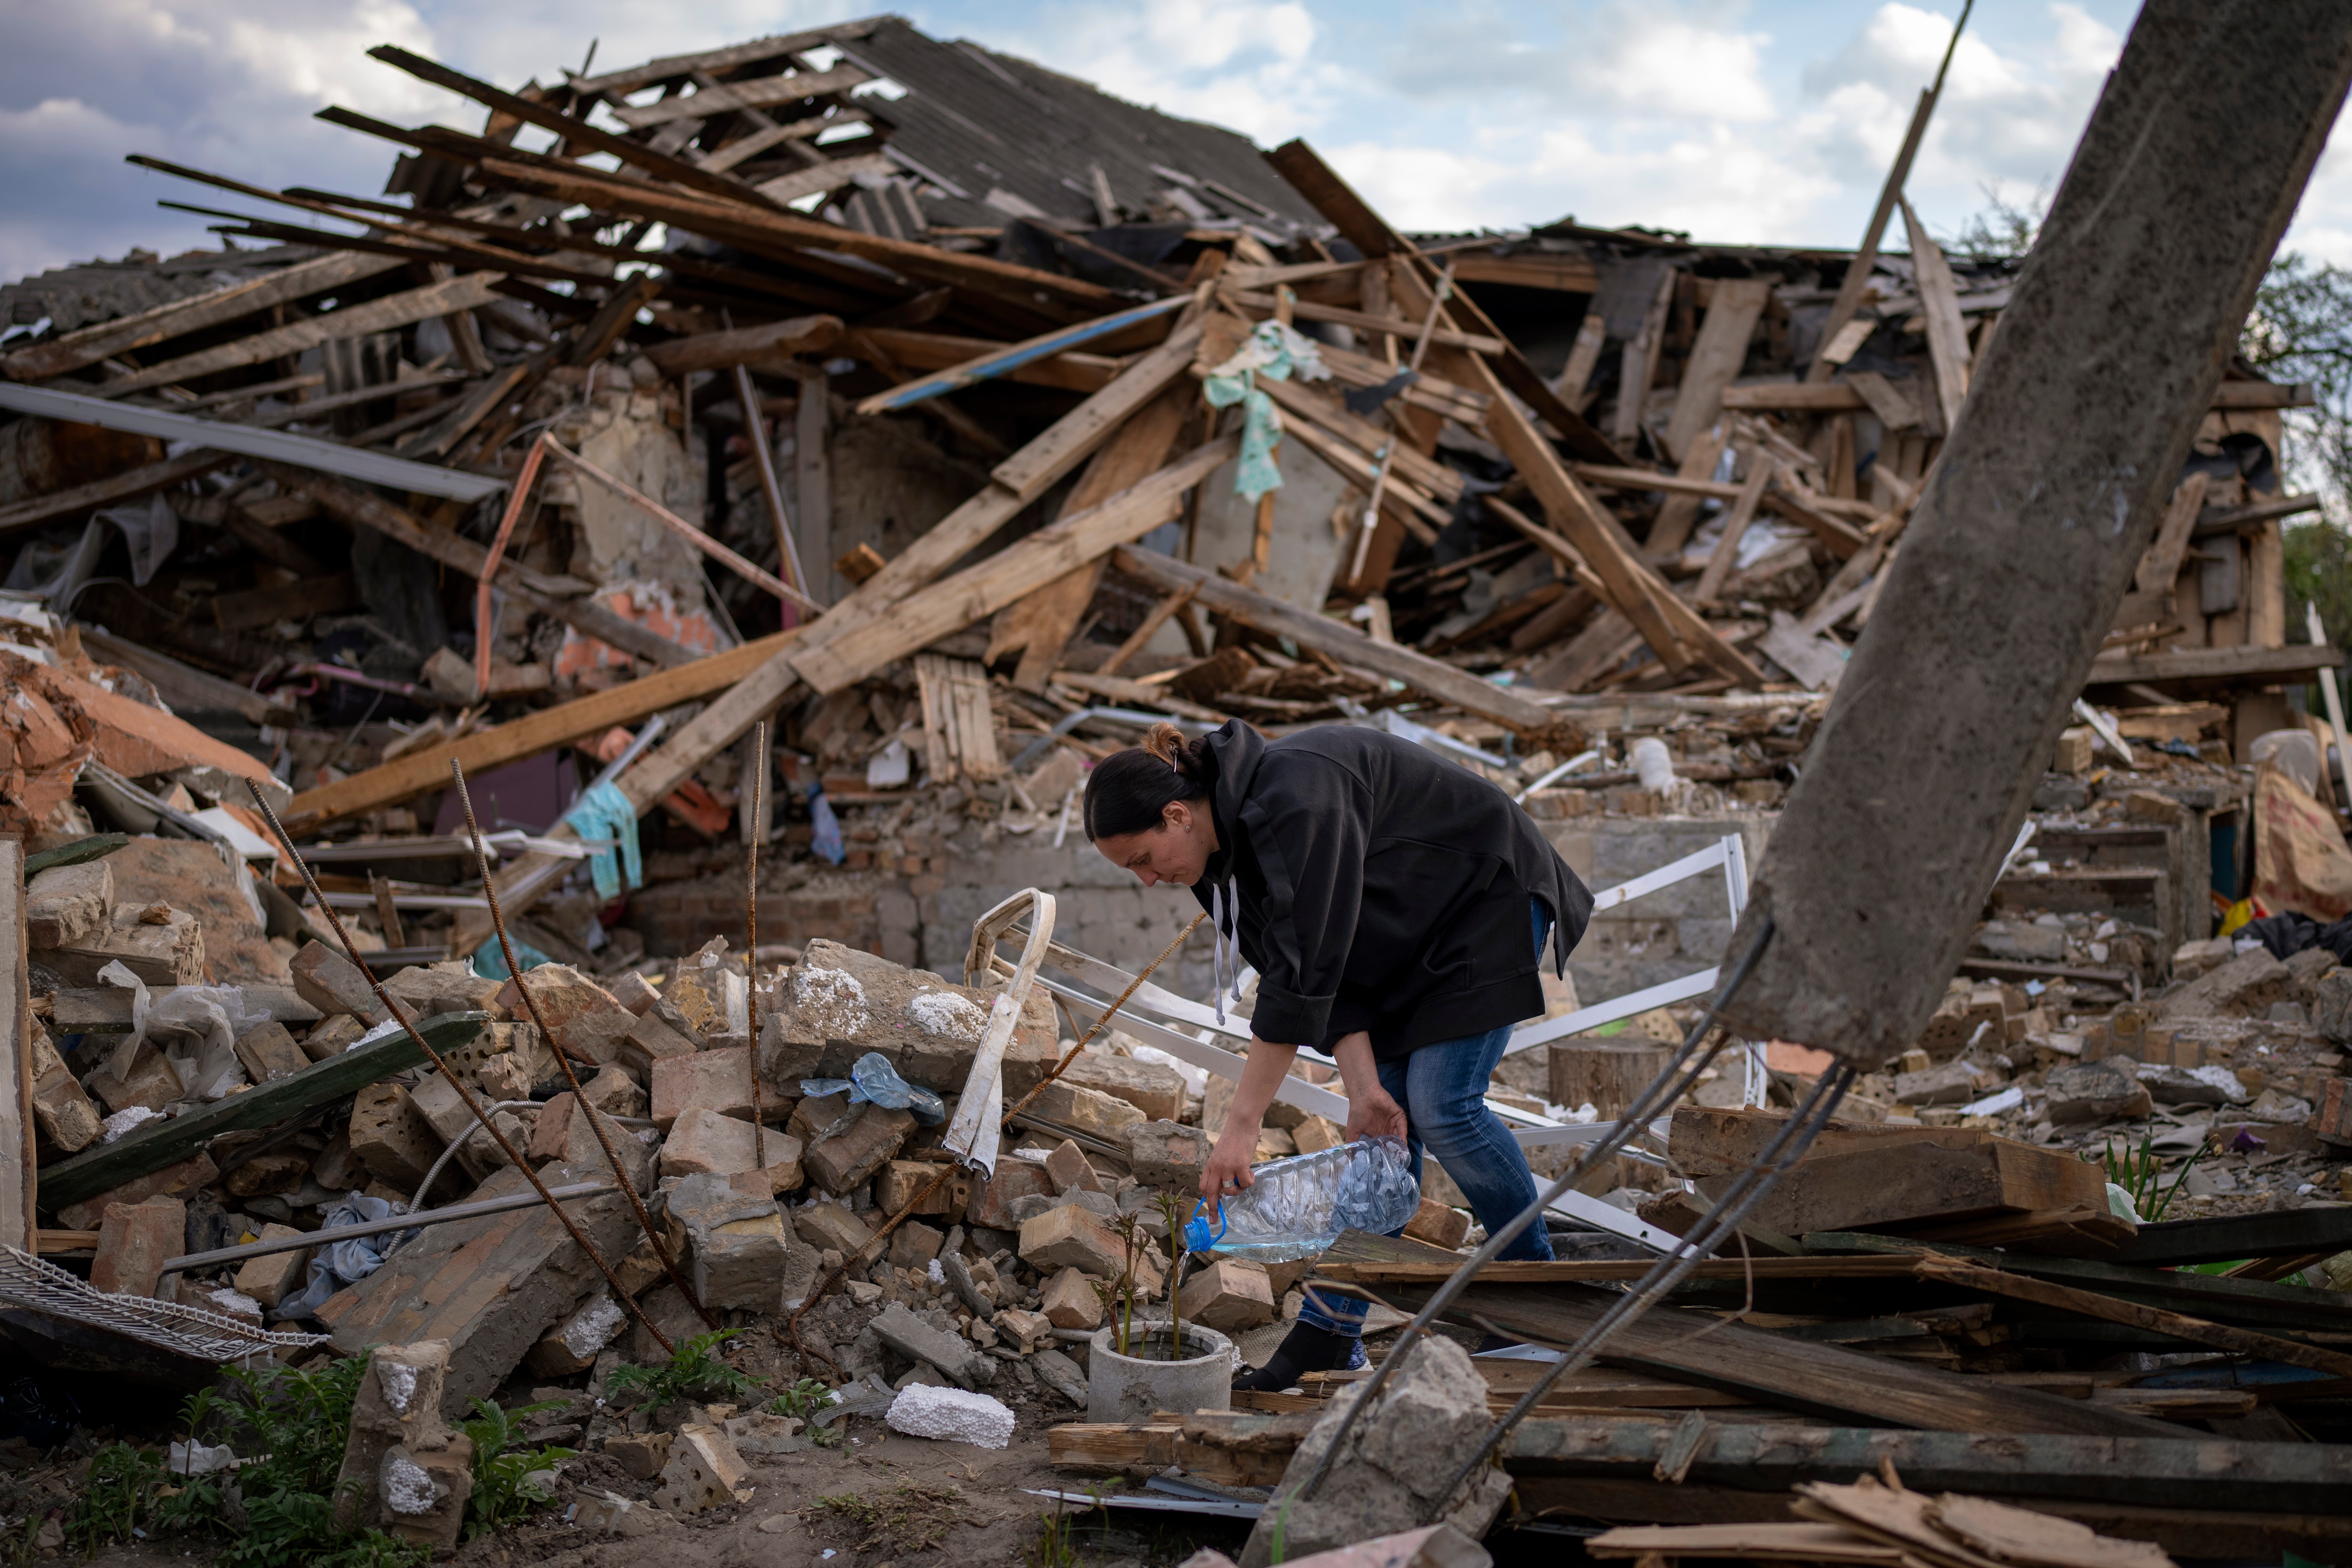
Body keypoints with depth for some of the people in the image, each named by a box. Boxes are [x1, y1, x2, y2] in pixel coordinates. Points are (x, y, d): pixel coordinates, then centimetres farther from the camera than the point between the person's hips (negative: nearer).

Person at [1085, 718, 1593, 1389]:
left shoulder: (1292, 802, -35)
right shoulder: (1225, 842, -7)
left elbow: (1303, 974, -37)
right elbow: (1328, 969, -7)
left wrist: (1242, 1125, -35)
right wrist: (1363, 1087, -20)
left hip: (1487, 900, -8)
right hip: (1410, 934, 8)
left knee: (1441, 1106, -14)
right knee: (1386, 1116, 1)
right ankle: (1330, 1332, 0)